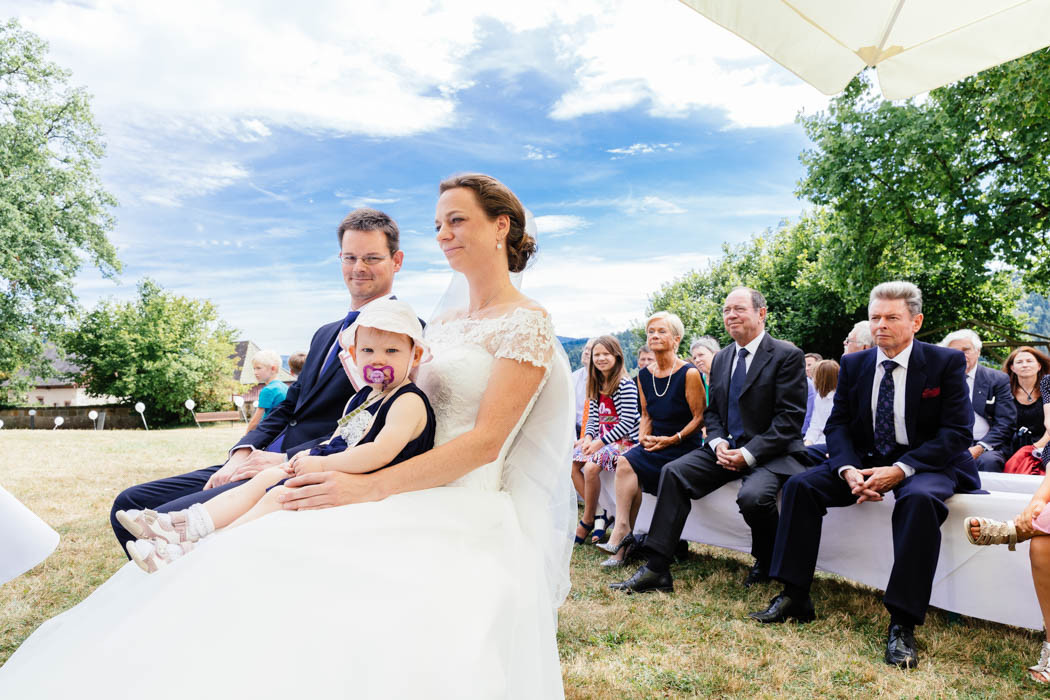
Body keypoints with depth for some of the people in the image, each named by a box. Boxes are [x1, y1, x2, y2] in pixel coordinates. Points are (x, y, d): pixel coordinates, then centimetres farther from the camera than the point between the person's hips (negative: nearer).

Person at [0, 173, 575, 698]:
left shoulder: (527, 324, -3)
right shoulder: (443, 321, 20)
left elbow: (485, 441, -13)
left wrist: (370, 488, -19)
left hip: (467, 518, -6)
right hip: (412, 494, 7)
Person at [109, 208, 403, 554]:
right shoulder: (326, 334, 24)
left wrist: (283, 460, -18)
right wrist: (243, 453, 0)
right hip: (264, 461, 9)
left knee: (166, 521, -25)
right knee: (130, 503, 3)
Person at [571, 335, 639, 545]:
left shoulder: (626, 385, -14)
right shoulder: (597, 385, 12)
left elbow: (628, 421, -20)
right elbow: (593, 418, 13)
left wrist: (600, 443, -20)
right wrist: (588, 438, -7)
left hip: (624, 440, -8)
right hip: (601, 438, 9)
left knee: (591, 466, -29)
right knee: (571, 462, -9)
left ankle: (587, 521, -9)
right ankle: (599, 513, -3)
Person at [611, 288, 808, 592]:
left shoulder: (787, 356, -7)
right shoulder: (721, 359, 14)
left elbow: (790, 418, -13)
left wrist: (748, 453, -19)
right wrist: (718, 443, -6)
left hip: (771, 452, -6)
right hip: (727, 448, 6)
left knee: (753, 495, -33)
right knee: (674, 472, -15)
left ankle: (765, 564, 2)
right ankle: (656, 570, -13)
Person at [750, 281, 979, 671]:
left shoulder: (947, 362, -6)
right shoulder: (853, 364, 4)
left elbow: (957, 432, -12)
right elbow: (837, 425, 2)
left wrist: (900, 470, -25)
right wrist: (849, 470, -19)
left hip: (927, 463, -4)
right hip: (865, 461, 4)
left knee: (920, 499, -37)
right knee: (800, 485, -16)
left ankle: (902, 624, -29)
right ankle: (794, 597, -10)